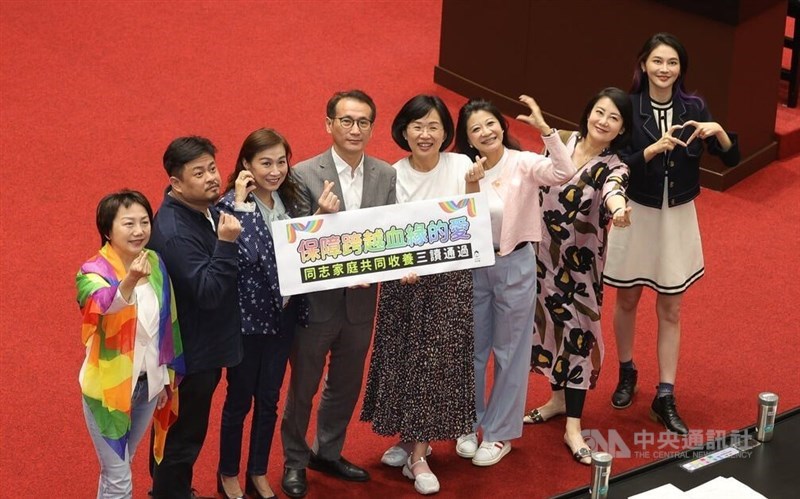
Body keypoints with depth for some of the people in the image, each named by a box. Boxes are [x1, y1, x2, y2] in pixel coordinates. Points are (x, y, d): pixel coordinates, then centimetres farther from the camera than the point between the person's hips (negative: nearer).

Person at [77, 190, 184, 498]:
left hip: (148, 384, 5)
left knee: (118, 467, 22)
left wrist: (168, 375, 14)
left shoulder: (155, 264, -2)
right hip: (108, 386, -5)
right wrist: (130, 281, -65)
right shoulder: (94, 272, -20)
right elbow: (102, 305, -45)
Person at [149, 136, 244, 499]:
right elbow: (208, 293, -31)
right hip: (191, 353, -10)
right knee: (184, 435, 6)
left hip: (205, 345, 10)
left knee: (179, 430, 26)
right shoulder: (174, 233, -29)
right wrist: (226, 243, -36)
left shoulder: (205, 211, 1)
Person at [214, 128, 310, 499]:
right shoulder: (232, 203, -18)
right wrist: (242, 204, -32)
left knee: (269, 399, 16)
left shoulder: (287, 200, 2)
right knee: (240, 399, 10)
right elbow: (246, 255, -32)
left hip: (281, 315, 6)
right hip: (247, 317, -6)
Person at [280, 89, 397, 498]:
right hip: (316, 301, -4)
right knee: (303, 386, 13)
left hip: (361, 300, 4)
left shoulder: (386, 176, -1)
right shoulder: (305, 175, -14)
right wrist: (322, 216, -32)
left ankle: (329, 453, 42)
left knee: (346, 385, 21)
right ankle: (295, 460, 33)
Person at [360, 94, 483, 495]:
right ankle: (410, 439, 29)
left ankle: (417, 455, 9)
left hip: (450, 280, -1)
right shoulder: (393, 175, -3)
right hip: (403, 281, 2)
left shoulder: (461, 166, -6)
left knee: (435, 361, 1)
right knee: (403, 358, 9)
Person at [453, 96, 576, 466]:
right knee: (472, 349, 15)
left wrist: (544, 128, -38)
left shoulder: (523, 163, -12)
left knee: (510, 351, 9)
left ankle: (500, 433, 22)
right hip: (473, 266, 2)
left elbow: (564, 174, -30)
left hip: (515, 265, -2)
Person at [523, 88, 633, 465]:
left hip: (579, 264, -5)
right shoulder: (562, 143, -4)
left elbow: (613, 190, -43)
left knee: (577, 331, -1)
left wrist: (618, 206, -67)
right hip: (543, 255, 5)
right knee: (550, 323, 17)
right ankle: (559, 398, 38)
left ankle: (573, 429, 5)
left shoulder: (613, 168, -18)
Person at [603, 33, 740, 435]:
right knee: (627, 300, 15)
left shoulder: (693, 108, -5)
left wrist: (717, 131, -24)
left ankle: (665, 398, 13)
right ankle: (626, 373, 38)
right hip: (635, 215, -1)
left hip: (678, 218, 1)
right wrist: (653, 149, -30)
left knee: (670, 310, 7)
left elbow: (732, 159, -5)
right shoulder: (628, 107, -11)